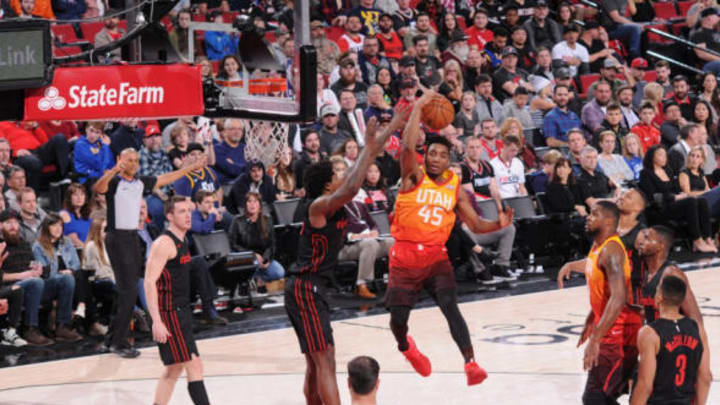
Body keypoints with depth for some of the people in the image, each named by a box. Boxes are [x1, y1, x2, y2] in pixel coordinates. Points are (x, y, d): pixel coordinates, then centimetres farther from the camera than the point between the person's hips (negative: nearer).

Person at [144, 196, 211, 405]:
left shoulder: (182, 242, 14)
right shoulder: (164, 243, -16)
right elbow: (149, 282, -22)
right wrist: (157, 321, -27)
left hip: (182, 312, 10)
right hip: (170, 315, -10)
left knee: (175, 369, 14)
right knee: (194, 366, -11)